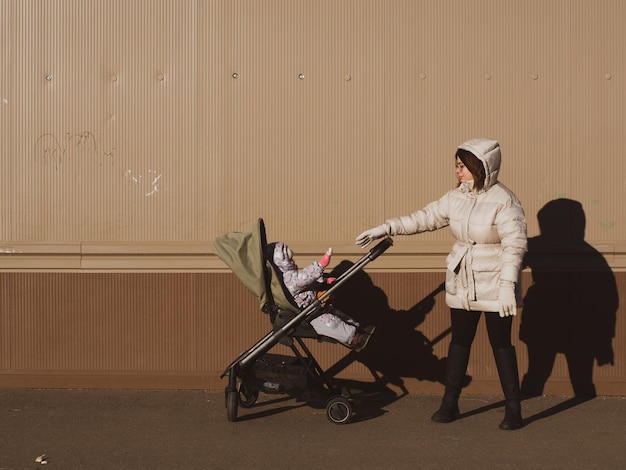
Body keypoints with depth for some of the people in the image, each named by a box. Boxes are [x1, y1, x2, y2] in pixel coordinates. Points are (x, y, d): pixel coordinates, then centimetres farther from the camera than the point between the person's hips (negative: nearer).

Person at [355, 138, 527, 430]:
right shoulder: (456, 197, 3)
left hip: (495, 287, -6)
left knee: (501, 343, 1)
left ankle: (513, 408, 12)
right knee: (459, 341, 12)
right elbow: (425, 218, 8)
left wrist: (507, 285, -24)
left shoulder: (503, 201, -16)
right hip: (462, 285, 6)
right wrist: (387, 228, 1)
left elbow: (515, 245, -18)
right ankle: (449, 403, 21)